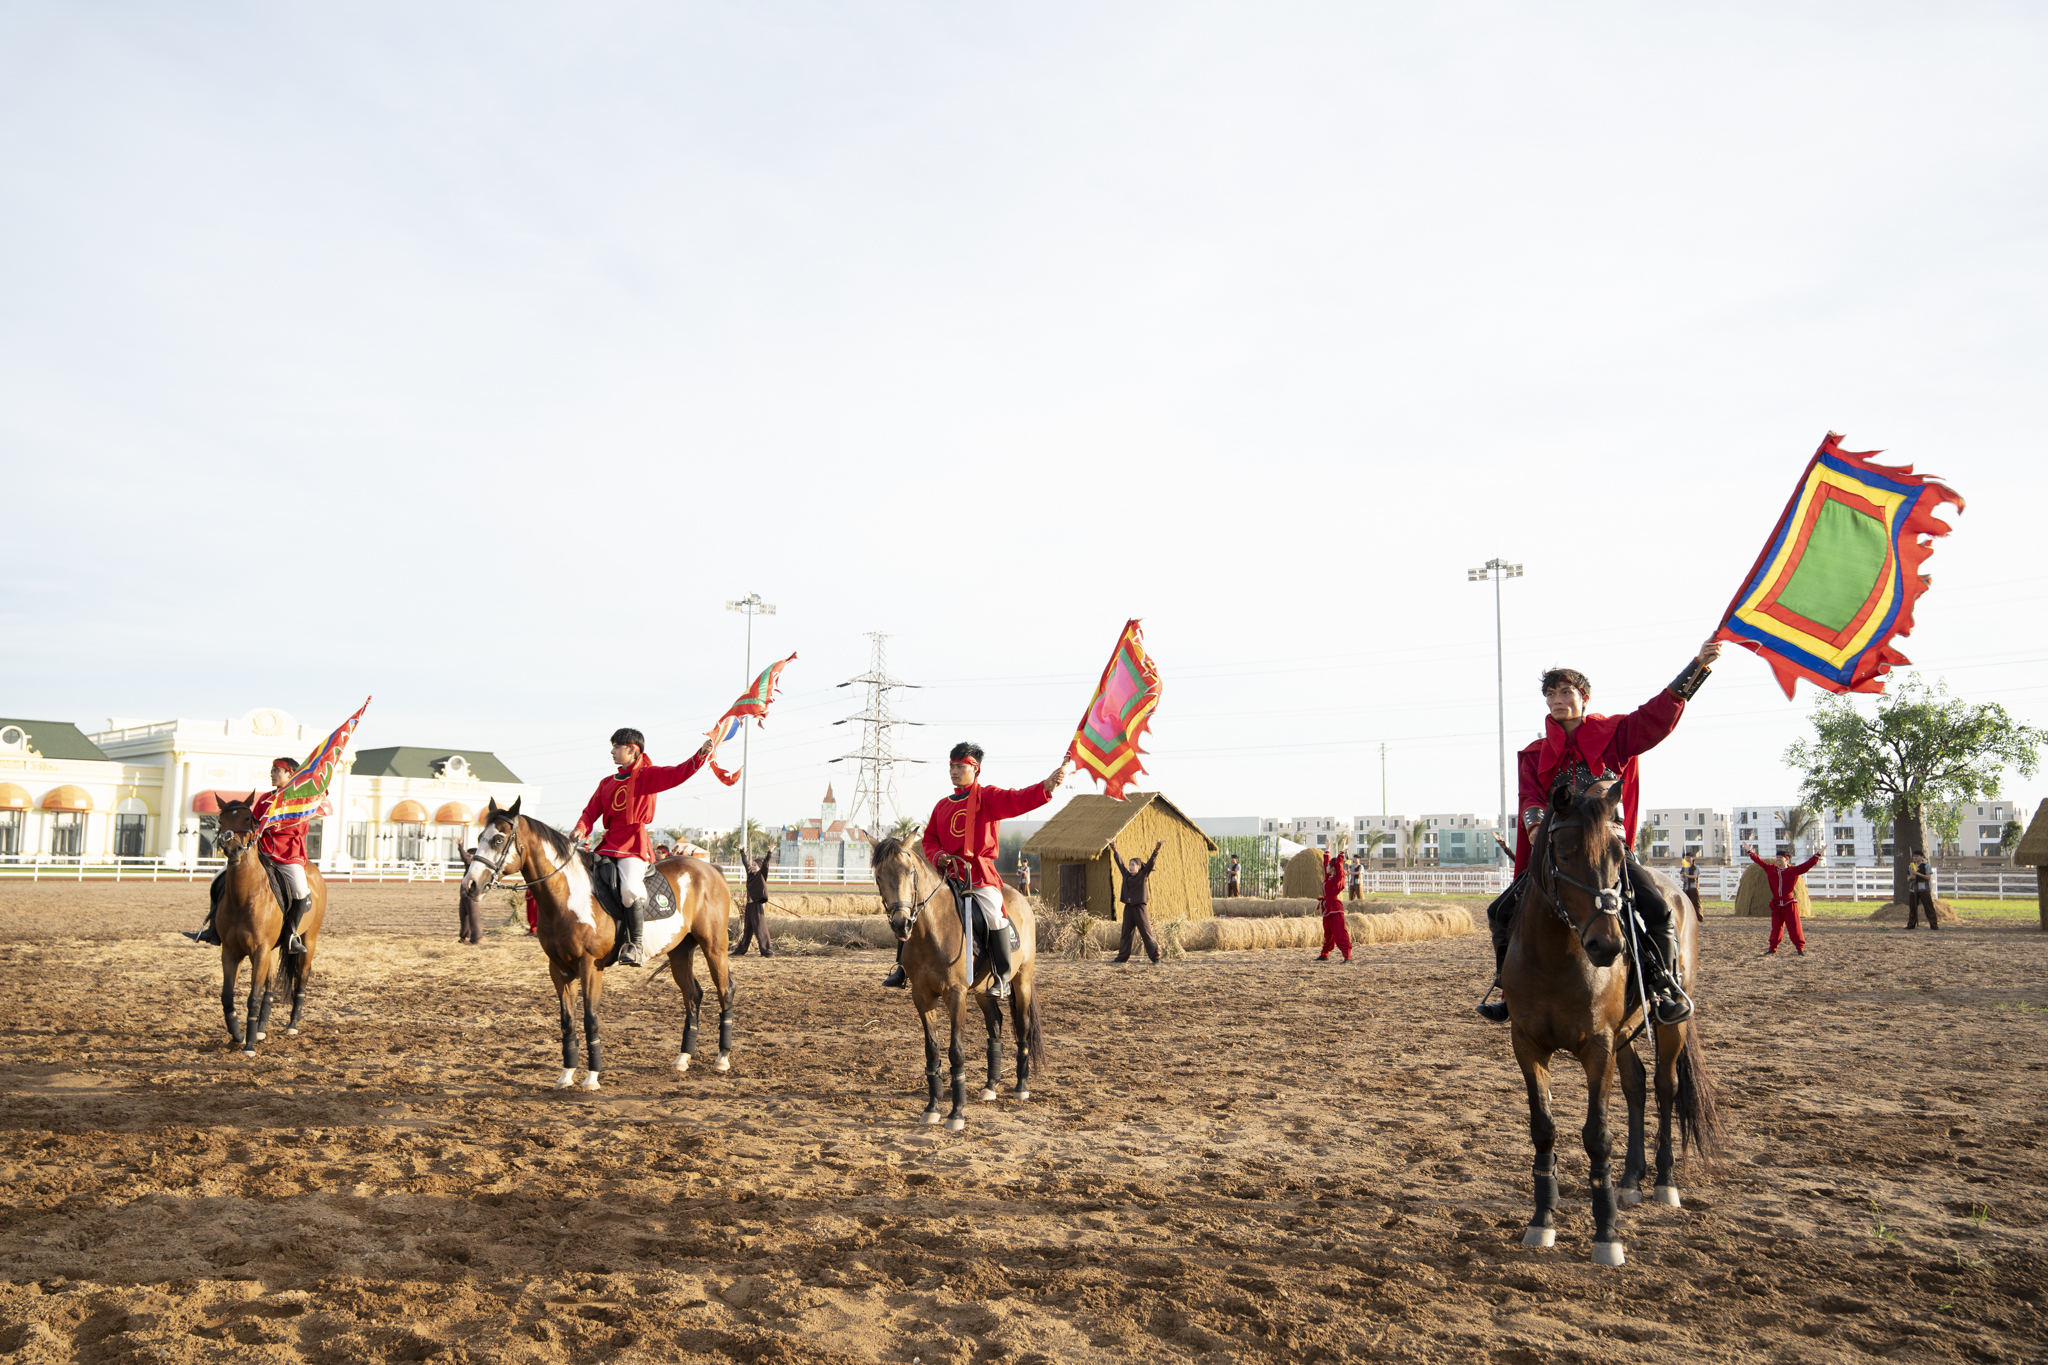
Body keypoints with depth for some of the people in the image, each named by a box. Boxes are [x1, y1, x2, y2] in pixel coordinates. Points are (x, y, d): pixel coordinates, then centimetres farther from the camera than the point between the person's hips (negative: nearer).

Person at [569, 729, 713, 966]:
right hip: (609, 845, 7)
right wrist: (581, 829, -8)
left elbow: (678, 774, -11)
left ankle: (636, 944, -18)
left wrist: (701, 754, -27)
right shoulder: (607, 783, 20)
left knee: (630, 889, -29)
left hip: (634, 845, -7)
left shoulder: (647, 776, 3)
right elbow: (591, 811, 13)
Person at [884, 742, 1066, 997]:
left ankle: (1003, 980, -13)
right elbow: (929, 839, 20)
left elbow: (1017, 800, -17)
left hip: (980, 875, -5)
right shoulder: (942, 805, 15)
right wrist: (938, 856, -3)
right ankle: (903, 968, 16)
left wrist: (1047, 786, -35)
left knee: (994, 915, -26)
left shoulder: (988, 797, 0)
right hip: (947, 874, 5)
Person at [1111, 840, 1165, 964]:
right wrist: (1114, 849, 24)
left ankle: (1155, 957, -1)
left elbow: (1151, 862, -9)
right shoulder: (1126, 875, 11)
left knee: (1147, 933, -5)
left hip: (1140, 908, -5)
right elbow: (1119, 862, 19)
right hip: (1128, 908, 5)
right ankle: (1122, 957, 18)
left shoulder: (1143, 876, -1)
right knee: (1126, 934, 9)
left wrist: (1156, 850, -18)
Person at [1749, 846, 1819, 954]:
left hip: (1789, 904, -3)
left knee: (1794, 927, -3)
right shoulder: (1771, 869, 9)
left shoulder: (1793, 870, 0)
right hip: (1776, 905, 3)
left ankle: (1800, 948, 5)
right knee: (1776, 928, 8)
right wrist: (1750, 852, 23)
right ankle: (1772, 948, 17)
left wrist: (1817, 855, -13)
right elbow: (1760, 861, 19)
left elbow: (1807, 865, -6)